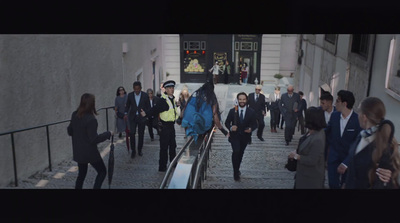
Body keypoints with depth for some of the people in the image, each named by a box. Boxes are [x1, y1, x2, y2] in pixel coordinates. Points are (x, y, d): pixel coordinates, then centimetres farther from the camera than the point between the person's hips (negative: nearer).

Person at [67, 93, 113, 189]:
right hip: (90, 152, -7)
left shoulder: (75, 115, -2)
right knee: (102, 171, 10)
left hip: (78, 152, 7)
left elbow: (70, 131, 11)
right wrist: (108, 134, -13)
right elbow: (94, 139, -23)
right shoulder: (91, 119, -24)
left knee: (81, 173, 21)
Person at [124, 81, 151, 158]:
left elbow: (148, 107, 3)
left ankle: (139, 150, 23)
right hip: (132, 117, 0)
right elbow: (127, 105, 12)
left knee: (141, 134, 8)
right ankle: (133, 150, 4)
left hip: (142, 117, 0)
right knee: (132, 133, -10)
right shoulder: (130, 95, 0)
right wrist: (126, 113, -1)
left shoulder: (145, 95, -4)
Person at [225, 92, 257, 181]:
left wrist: (251, 129, -21)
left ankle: (237, 169, 39)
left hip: (245, 136, 2)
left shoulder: (251, 112, -4)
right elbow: (227, 122, 0)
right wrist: (230, 128, -22)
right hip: (234, 136, -2)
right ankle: (236, 172, -7)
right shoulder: (232, 111, -6)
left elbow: (254, 124, 1)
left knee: (241, 153, 15)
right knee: (236, 152, -20)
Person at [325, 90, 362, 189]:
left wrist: (346, 163, -20)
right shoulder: (334, 115, -6)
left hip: (349, 158, -3)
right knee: (333, 184, 5)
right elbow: (327, 132, 13)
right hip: (333, 157, 3)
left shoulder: (358, 120, -20)